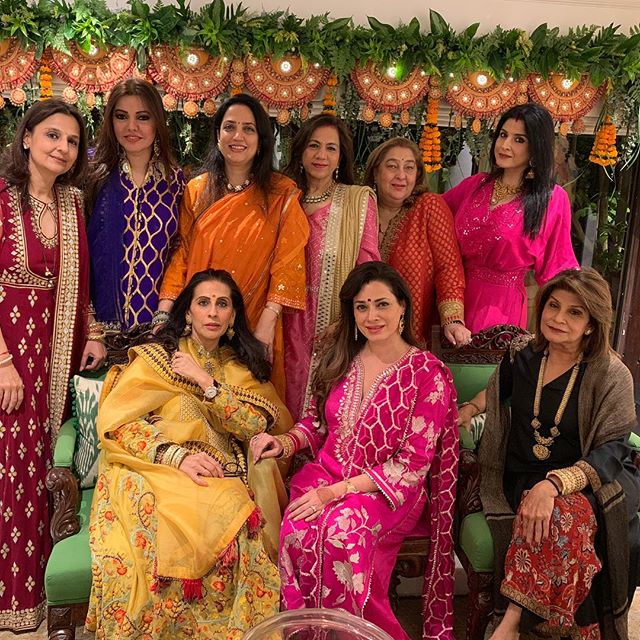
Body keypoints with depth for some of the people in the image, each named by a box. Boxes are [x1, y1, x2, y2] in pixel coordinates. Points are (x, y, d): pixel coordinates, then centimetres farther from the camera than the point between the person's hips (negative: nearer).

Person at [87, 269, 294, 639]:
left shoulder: (242, 366, 13)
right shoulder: (157, 356, 3)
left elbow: (258, 425, -2)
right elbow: (113, 423, -6)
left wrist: (206, 382, -10)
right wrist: (176, 455, -18)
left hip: (221, 476, 3)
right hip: (154, 471, -2)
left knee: (238, 527, -30)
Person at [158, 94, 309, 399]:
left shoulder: (282, 194, -2)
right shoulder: (197, 189, 7)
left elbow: (287, 263, -6)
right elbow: (180, 254, 4)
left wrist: (267, 323, -15)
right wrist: (165, 312, -7)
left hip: (255, 326, -2)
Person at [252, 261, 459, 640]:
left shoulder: (428, 374, -8)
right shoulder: (341, 359, 8)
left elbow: (412, 463, -11)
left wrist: (338, 491, -18)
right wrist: (285, 443, -4)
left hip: (390, 490, -3)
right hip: (326, 474, 4)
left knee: (341, 531, -35)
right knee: (297, 531, -29)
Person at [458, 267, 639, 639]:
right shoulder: (522, 354, 5)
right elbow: (498, 391, 30)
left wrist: (554, 484, -29)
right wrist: (470, 408, 12)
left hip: (585, 484, -2)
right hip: (522, 480, 3)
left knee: (566, 515, -37)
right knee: (560, 524, -31)